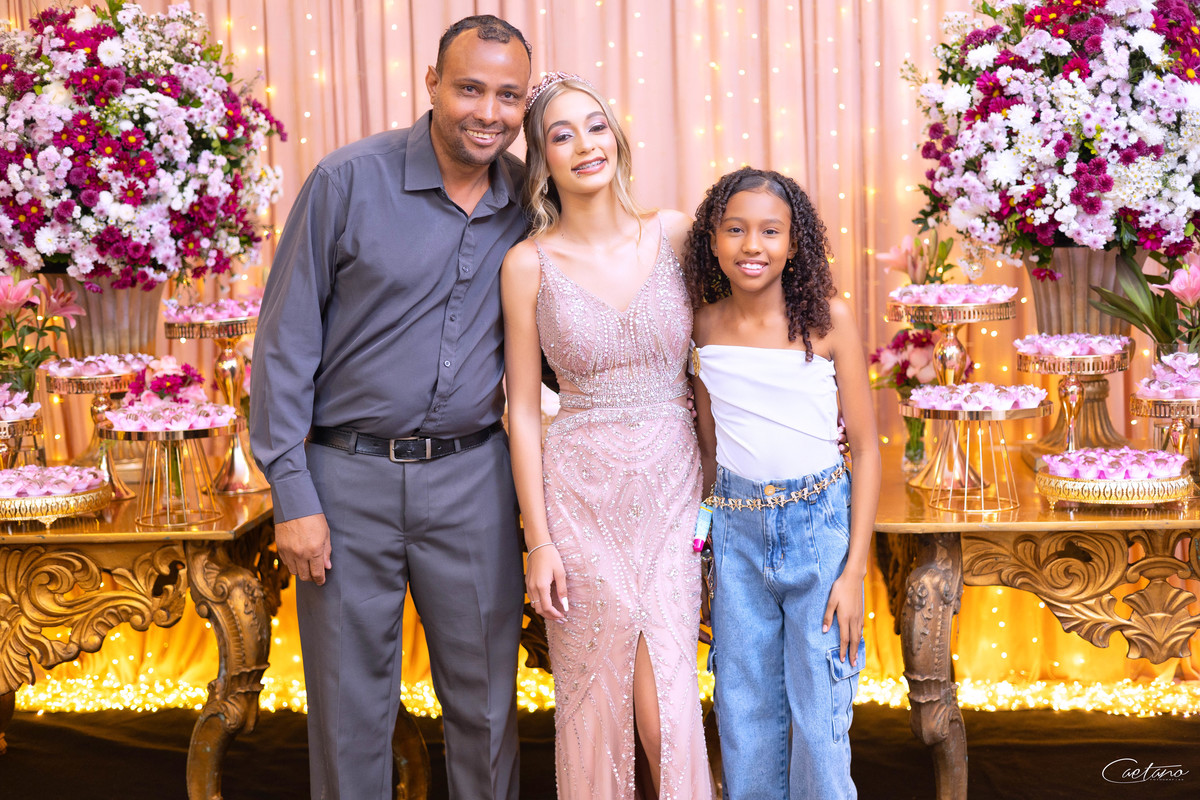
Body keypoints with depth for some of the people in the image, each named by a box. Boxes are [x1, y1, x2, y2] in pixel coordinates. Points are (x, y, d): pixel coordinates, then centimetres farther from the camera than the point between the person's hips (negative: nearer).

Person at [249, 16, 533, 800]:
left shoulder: (529, 203, 2)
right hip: (350, 476, -2)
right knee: (350, 705, 10)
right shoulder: (350, 179, -9)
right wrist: (292, 492, -10)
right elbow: (285, 339, -7)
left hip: (474, 478, 3)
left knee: (485, 699, 12)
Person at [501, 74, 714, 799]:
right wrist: (539, 540, -4)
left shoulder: (675, 233, 1)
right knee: (598, 699, 7)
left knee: (665, 703, -1)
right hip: (582, 493, -1)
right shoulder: (530, 263, -3)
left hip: (674, 486, 1)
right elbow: (525, 410, -1)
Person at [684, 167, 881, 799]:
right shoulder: (705, 325, -1)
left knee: (820, 716, 2)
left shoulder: (827, 318, -10)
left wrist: (854, 571, -10)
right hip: (736, 529, 3)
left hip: (819, 522, -3)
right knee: (744, 711, 12)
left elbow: (865, 448, -7)